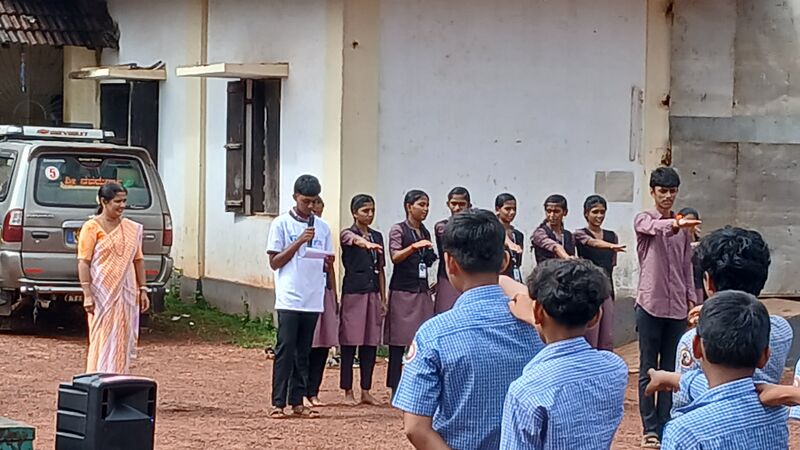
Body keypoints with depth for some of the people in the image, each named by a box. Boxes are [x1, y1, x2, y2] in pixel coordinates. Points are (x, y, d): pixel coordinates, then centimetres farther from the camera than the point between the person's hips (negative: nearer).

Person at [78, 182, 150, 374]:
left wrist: (143, 290, 9)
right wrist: (87, 295, -15)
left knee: (124, 338, 7)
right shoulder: (92, 227, -5)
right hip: (102, 292, -5)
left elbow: (138, 260, 15)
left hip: (127, 293, 5)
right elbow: (84, 262, -9)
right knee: (102, 338, -5)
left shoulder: (132, 229, 11)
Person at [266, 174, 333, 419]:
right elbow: (274, 262, -3)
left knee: (303, 352, 7)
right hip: (289, 298, -4)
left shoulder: (322, 227, 12)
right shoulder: (282, 224, 0)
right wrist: (299, 242, -12)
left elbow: (328, 261, 17)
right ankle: (278, 403, -4)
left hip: (313, 299, 4)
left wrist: (327, 263, -6)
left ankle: (297, 401, 11)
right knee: (285, 350, -6)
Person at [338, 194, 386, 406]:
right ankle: (348, 391, 4)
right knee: (349, 343, -2)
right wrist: (367, 244, -52)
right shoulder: (348, 234, -3)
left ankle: (366, 391, 12)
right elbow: (356, 240, -29)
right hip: (353, 293, -5)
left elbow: (380, 269, 15)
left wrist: (383, 298, 10)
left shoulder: (377, 237, 13)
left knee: (370, 344, 6)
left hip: (373, 293, 5)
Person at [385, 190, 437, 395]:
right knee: (398, 341, -3)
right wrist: (414, 247, -31)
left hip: (422, 291, 6)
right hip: (402, 291, -6)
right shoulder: (398, 230, -3)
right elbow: (395, 256, -17)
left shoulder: (425, 232, 15)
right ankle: (396, 389, 0)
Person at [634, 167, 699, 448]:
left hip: (677, 308, 4)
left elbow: (686, 266, 16)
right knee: (648, 370, 0)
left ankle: (665, 426, 10)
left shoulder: (682, 227, 12)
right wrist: (675, 224, -49)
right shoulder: (644, 220, -3)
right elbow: (655, 227, -28)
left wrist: (691, 300, 8)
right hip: (650, 305, -4)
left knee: (671, 370, 5)